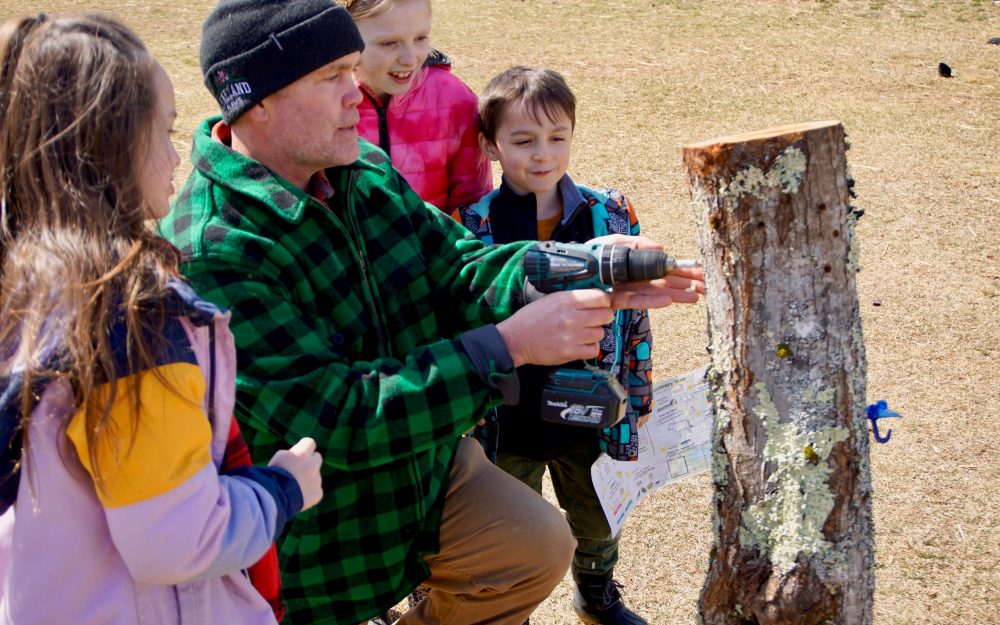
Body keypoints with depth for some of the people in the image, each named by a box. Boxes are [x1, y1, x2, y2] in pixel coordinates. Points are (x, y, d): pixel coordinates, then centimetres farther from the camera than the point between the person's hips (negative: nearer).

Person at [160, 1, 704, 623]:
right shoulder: (208, 255, -30)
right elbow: (342, 419, -32)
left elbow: (459, 269, -3)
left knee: (539, 546, 1)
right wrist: (507, 345, -34)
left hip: (422, 460, 7)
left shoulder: (363, 169, -4)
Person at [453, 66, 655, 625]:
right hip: (508, 422, -2)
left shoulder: (612, 214, -7)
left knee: (597, 517, 26)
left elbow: (633, 311, 2)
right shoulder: (469, 226, -13)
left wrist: (639, 394, 5)